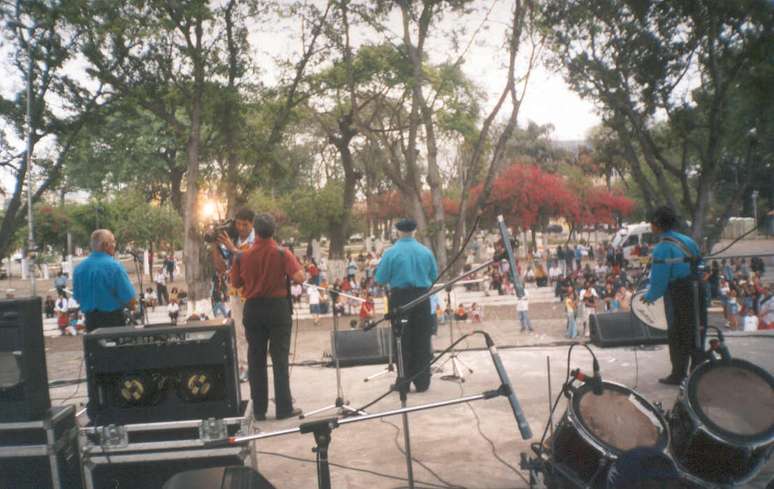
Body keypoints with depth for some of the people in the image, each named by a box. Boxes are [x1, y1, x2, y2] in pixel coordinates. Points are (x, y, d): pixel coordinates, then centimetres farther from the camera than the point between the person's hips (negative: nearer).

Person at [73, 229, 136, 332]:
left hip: (90, 320, 6)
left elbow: (77, 298, 11)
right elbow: (129, 299, -17)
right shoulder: (114, 266, -17)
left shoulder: (79, 268, 1)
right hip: (113, 319, -6)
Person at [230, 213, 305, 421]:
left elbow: (235, 283, 7)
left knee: (256, 360, 10)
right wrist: (296, 265, 2)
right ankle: (284, 408, 6)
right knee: (280, 359, 4)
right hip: (278, 307, -2)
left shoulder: (242, 257, -3)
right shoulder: (283, 254, -10)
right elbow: (299, 278, -18)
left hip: (253, 309, 2)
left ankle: (259, 409, 14)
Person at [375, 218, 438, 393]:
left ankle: (403, 383, 11)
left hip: (400, 298, -2)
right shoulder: (426, 251, 0)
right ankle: (422, 382, 14)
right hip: (422, 297, 2)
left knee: (402, 341, 7)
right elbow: (434, 276, 8)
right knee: (422, 341, 10)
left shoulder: (391, 252, -9)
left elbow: (380, 278, -7)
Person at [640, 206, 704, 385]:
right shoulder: (688, 241, 5)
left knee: (678, 337, 8)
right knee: (696, 335, 17)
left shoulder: (662, 248, -17)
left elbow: (659, 281, -18)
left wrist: (648, 297, 1)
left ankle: (678, 375, 17)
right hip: (697, 294, 7)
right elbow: (700, 265, 12)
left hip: (678, 298, -6)